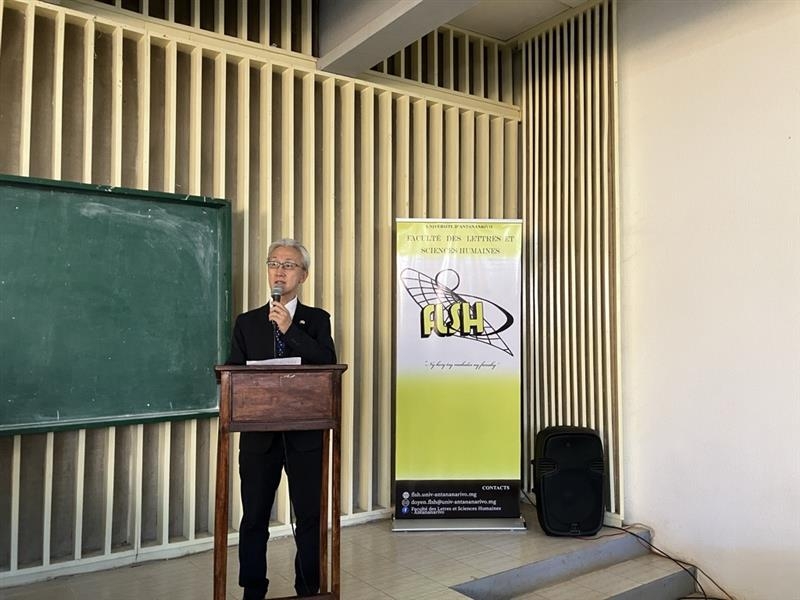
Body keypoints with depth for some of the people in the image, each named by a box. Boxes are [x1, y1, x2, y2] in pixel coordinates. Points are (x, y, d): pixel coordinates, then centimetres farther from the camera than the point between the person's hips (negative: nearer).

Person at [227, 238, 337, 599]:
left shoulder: (316, 319, 5)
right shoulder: (247, 322, 9)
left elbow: (328, 363, -10)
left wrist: (290, 328, -16)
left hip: (305, 434, -1)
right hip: (258, 433, 1)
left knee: (310, 517, 8)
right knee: (254, 519, 9)